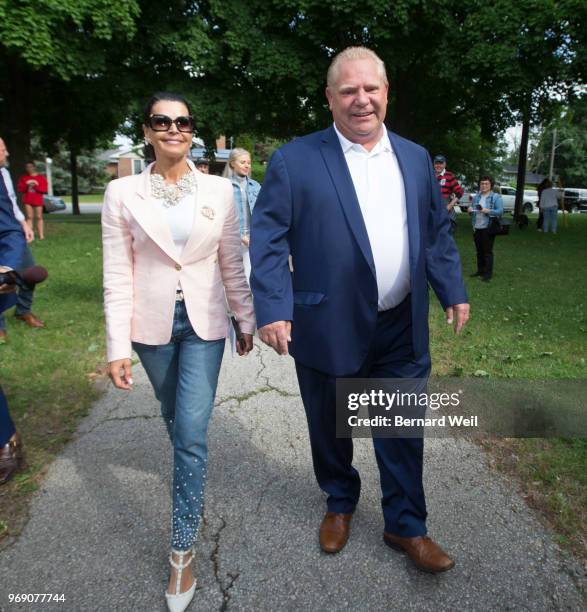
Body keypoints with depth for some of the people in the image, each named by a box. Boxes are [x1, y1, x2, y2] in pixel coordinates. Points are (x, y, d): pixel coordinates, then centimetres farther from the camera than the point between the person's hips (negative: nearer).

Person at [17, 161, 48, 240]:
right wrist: (26, 186, -10)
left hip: (38, 200, -2)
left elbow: (44, 189, -4)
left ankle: (41, 235, -1)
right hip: (28, 200, 2)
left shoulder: (41, 177, 2)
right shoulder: (23, 177, 10)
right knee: (29, 217, -3)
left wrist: (35, 186, -14)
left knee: (39, 217, -1)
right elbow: (20, 188, 7)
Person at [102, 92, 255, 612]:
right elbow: (117, 276, -5)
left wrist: (247, 320, 9)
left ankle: (183, 551, 9)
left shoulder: (219, 190, -2)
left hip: (204, 324, -1)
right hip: (151, 324, 1)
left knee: (192, 434, -6)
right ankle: (192, 479, 53)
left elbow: (232, 264, 5)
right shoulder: (123, 193, -5)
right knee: (176, 419, 21)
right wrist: (118, 346, -9)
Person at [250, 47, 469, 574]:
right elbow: (267, 239, -9)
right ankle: (340, 503, 43)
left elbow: (437, 232, 14)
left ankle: (405, 525, 33)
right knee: (329, 428, 16)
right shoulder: (294, 161, -7)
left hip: (402, 330, 3)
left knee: (403, 430, 12)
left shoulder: (416, 158, 8)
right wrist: (272, 309, -18)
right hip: (328, 328, -2)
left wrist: (453, 290, 9)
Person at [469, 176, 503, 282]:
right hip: (477, 227, 6)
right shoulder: (476, 196, 13)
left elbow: (500, 211, -11)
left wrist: (488, 211, -25)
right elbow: (472, 209, 19)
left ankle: (488, 273, -2)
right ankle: (480, 270, 23)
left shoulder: (496, 197, -3)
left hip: (488, 228, -6)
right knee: (479, 250, 13)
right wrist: (470, 210, -5)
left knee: (488, 251, -5)